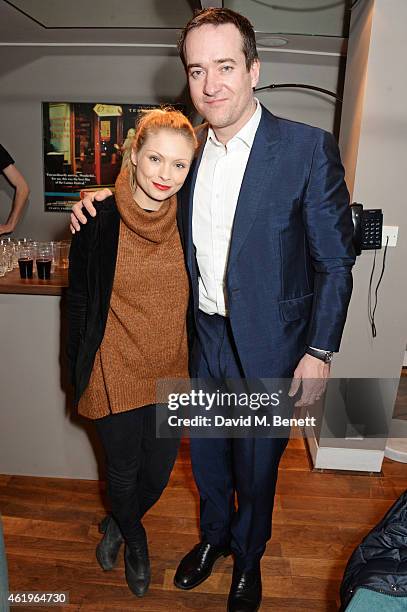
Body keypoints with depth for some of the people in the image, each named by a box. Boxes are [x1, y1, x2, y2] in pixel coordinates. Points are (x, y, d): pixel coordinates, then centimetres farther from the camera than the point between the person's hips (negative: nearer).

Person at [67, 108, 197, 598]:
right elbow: (79, 301, -4)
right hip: (117, 373, -2)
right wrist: (80, 374, -1)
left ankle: (119, 524, 54)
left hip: (173, 372, 3)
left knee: (159, 468, 19)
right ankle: (133, 538, 53)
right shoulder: (98, 222, -13)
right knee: (123, 469, 18)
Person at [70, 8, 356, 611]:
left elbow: (335, 260, -10)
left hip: (268, 346, -4)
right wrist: (104, 199, -2)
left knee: (257, 465, 17)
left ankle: (248, 558, 48)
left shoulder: (308, 148, -13)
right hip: (205, 338, 4)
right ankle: (213, 536, 53)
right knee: (205, 453, 22)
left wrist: (319, 352, -12)